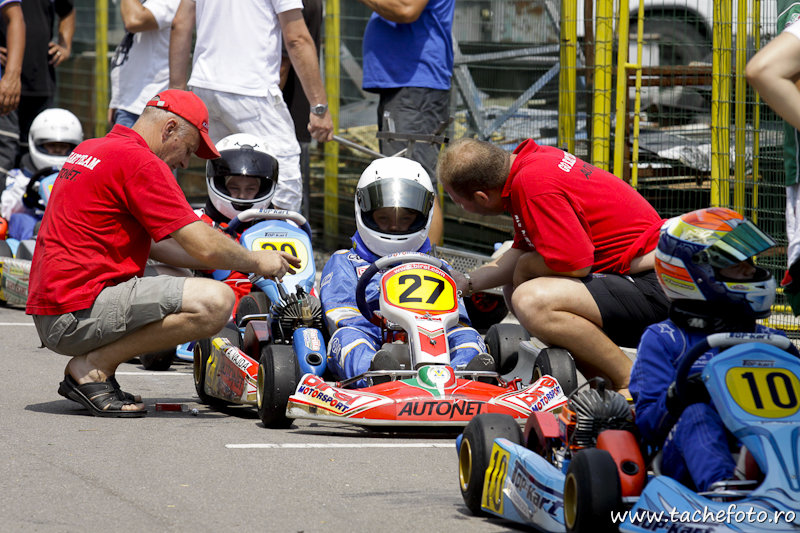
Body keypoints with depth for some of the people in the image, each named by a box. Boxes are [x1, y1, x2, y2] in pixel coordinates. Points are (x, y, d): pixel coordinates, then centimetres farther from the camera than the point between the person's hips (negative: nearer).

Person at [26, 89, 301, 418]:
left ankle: (86, 371, 11)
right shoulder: (141, 163, -11)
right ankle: (93, 367, -10)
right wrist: (257, 262, 5)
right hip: (78, 312, -10)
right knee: (215, 301, -19)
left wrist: (228, 263, 21)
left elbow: (150, 243, 27)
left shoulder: (88, 150, 20)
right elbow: (205, 246, -13)